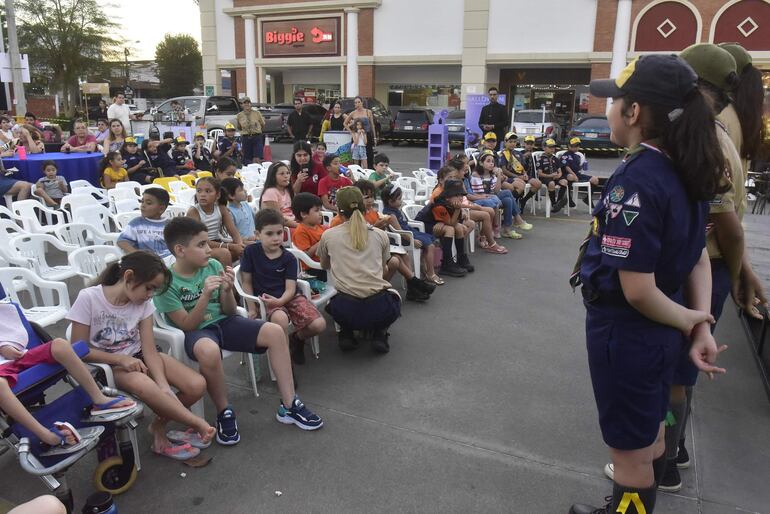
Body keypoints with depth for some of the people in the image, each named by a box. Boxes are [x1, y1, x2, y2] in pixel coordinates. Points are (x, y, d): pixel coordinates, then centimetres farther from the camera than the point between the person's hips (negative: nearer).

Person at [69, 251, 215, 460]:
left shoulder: (143, 303, -5)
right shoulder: (88, 298, -16)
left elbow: (150, 350, -9)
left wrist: (164, 386, -24)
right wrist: (121, 359, -23)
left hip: (138, 357, 5)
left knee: (197, 385, -17)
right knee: (144, 386, -38)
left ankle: (159, 426, 7)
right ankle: (197, 424, -20)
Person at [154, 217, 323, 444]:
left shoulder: (213, 266, -4)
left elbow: (229, 311, 2)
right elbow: (187, 325, -16)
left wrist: (227, 290, -20)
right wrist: (206, 294, -29)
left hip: (223, 322, 5)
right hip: (194, 332, -5)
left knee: (275, 332, -14)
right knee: (209, 350, -41)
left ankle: (289, 406, -5)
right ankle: (224, 412, -14)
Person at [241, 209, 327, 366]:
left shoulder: (289, 258, 0)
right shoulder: (251, 252, -3)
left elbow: (290, 289, -5)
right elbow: (247, 282, 3)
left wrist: (280, 301, -26)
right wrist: (252, 308, -4)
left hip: (288, 297, 3)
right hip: (264, 300, -2)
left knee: (319, 325, -18)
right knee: (280, 319, -39)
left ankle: (296, 338, 18)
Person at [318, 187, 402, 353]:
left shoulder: (328, 236, 5)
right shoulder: (380, 235, 7)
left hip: (346, 312, 1)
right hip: (380, 310, 0)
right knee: (393, 295, 36)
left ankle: (346, 334, 14)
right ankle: (379, 333, 13)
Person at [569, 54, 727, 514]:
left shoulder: (635, 182, -27)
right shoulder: (686, 171, 1)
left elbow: (637, 290, -26)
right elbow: (698, 255, 5)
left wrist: (689, 320, -9)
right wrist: (701, 326, -1)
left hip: (626, 332, -9)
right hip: (660, 330, 9)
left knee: (630, 450, 13)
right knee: (649, 433, 28)